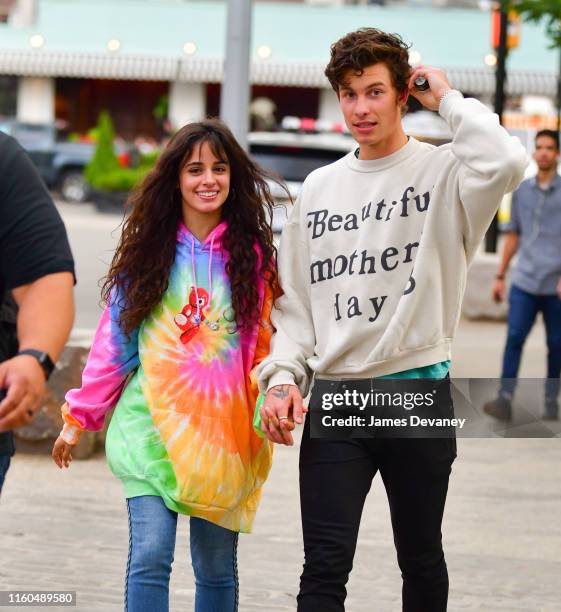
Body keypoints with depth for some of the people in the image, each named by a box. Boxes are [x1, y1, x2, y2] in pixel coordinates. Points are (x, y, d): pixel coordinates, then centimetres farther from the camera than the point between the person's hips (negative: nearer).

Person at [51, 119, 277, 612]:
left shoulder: (251, 255, 4)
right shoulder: (149, 252, 4)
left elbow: (265, 345, 4)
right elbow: (113, 340, 9)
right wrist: (79, 416, 9)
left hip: (223, 428, 1)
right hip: (152, 423, -1)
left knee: (216, 568, 8)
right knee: (150, 556, -13)